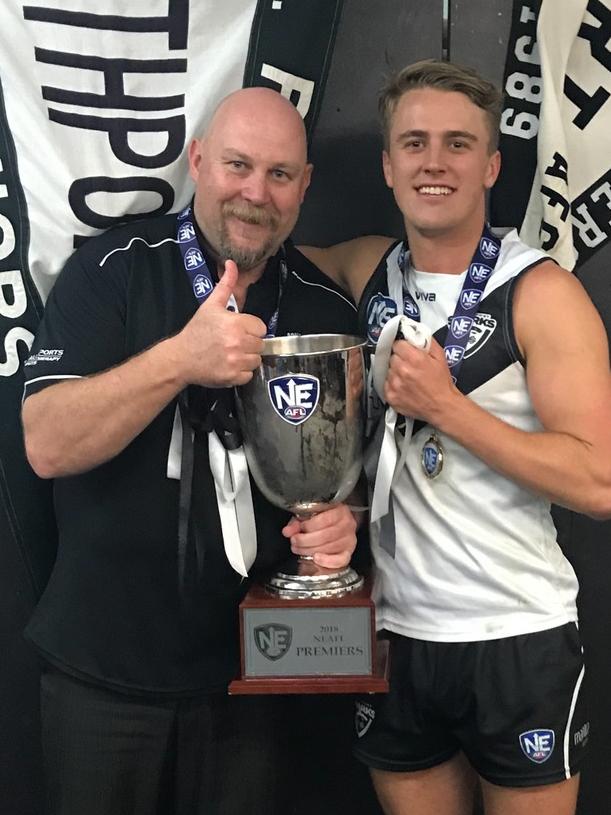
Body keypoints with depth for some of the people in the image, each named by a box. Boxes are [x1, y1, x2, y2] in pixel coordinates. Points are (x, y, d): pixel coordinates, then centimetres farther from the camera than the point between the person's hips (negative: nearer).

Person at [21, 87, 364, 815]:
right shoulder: (109, 271, -10)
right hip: (101, 669, -2)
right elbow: (48, 445, -19)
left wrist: (342, 518, -15)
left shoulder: (327, 309, 0)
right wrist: (180, 358, -32)